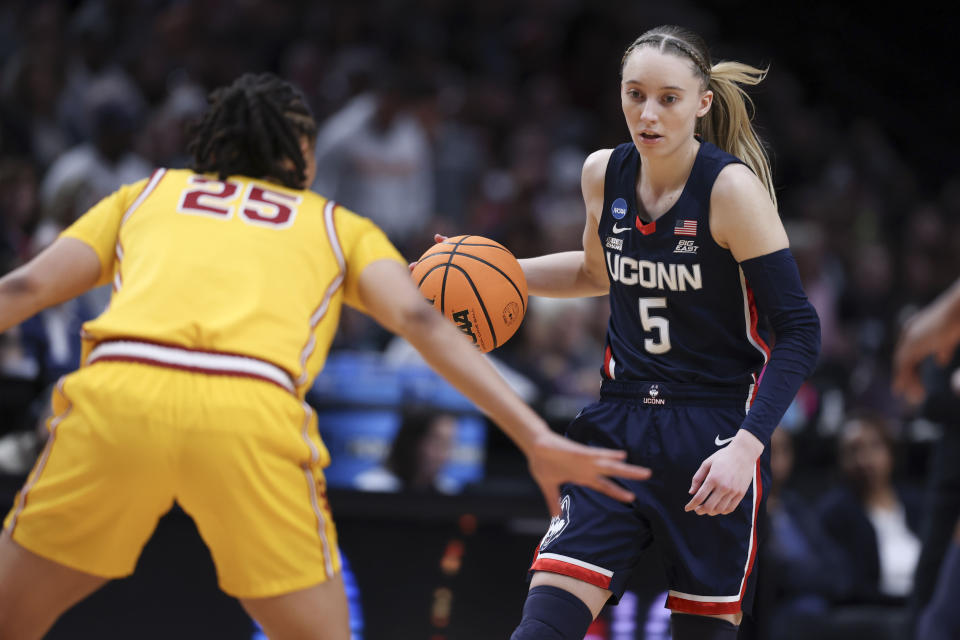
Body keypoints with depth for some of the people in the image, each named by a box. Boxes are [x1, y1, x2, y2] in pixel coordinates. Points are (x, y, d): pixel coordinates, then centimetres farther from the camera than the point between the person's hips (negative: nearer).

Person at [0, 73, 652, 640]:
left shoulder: (147, 193, 33)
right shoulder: (337, 225, 30)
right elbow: (420, 319, 14)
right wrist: (536, 438, 10)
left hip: (116, 388, 1)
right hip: (252, 412, -1)